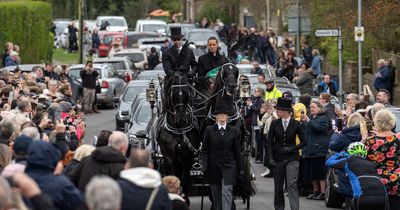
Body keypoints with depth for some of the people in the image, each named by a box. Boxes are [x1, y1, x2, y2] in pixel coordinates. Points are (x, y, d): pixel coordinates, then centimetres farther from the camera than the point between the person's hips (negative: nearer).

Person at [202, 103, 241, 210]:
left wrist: (238, 168, 8)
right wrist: (204, 165, -6)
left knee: (227, 192, -12)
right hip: (214, 166, 1)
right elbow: (205, 149, 3)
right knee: (216, 193, 8)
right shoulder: (209, 130, 2)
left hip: (228, 166, -1)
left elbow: (237, 150, 7)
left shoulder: (233, 131, 3)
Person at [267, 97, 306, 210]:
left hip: (292, 158, -3)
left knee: (292, 184, -14)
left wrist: (292, 149, -11)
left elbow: (303, 142, 3)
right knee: (278, 186, 8)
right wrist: (270, 158, -6)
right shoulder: (274, 124, -1)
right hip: (278, 158, 3)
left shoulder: (296, 125, -5)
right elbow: (270, 142, 2)